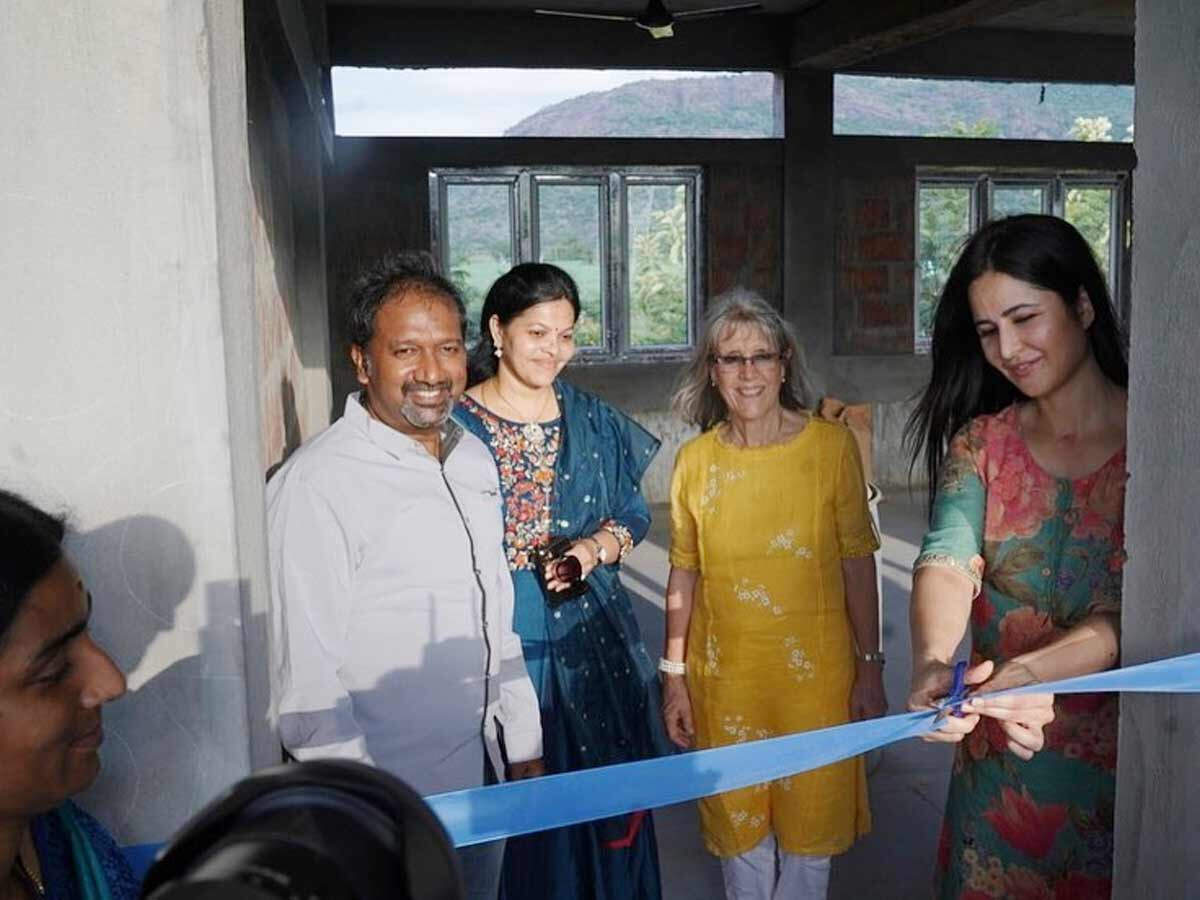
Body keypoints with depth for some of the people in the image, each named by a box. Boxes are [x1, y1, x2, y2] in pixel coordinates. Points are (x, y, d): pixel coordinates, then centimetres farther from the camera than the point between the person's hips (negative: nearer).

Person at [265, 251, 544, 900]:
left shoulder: (474, 458, 3)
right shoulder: (316, 485, -21)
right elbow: (307, 681, -20)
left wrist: (524, 747, 12)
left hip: (485, 773, 7)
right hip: (391, 795, -7)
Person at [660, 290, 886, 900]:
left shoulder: (833, 446, -8)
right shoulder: (695, 460, -2)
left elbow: (857, 562, -3)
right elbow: (683, 574, 3)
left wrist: (870, 668, -2)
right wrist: (674, 677, 5)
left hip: (815, 669, -1)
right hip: (723, 673, 2)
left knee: (810, 826, 13)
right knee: (738, 824, 16)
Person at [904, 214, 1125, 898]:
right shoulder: (981, 443, -1)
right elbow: (947, 562, -17)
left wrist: (1034, 669, -39)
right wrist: (932, 661, -37)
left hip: (1124, 761, -2)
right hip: (1000, 761, 2)